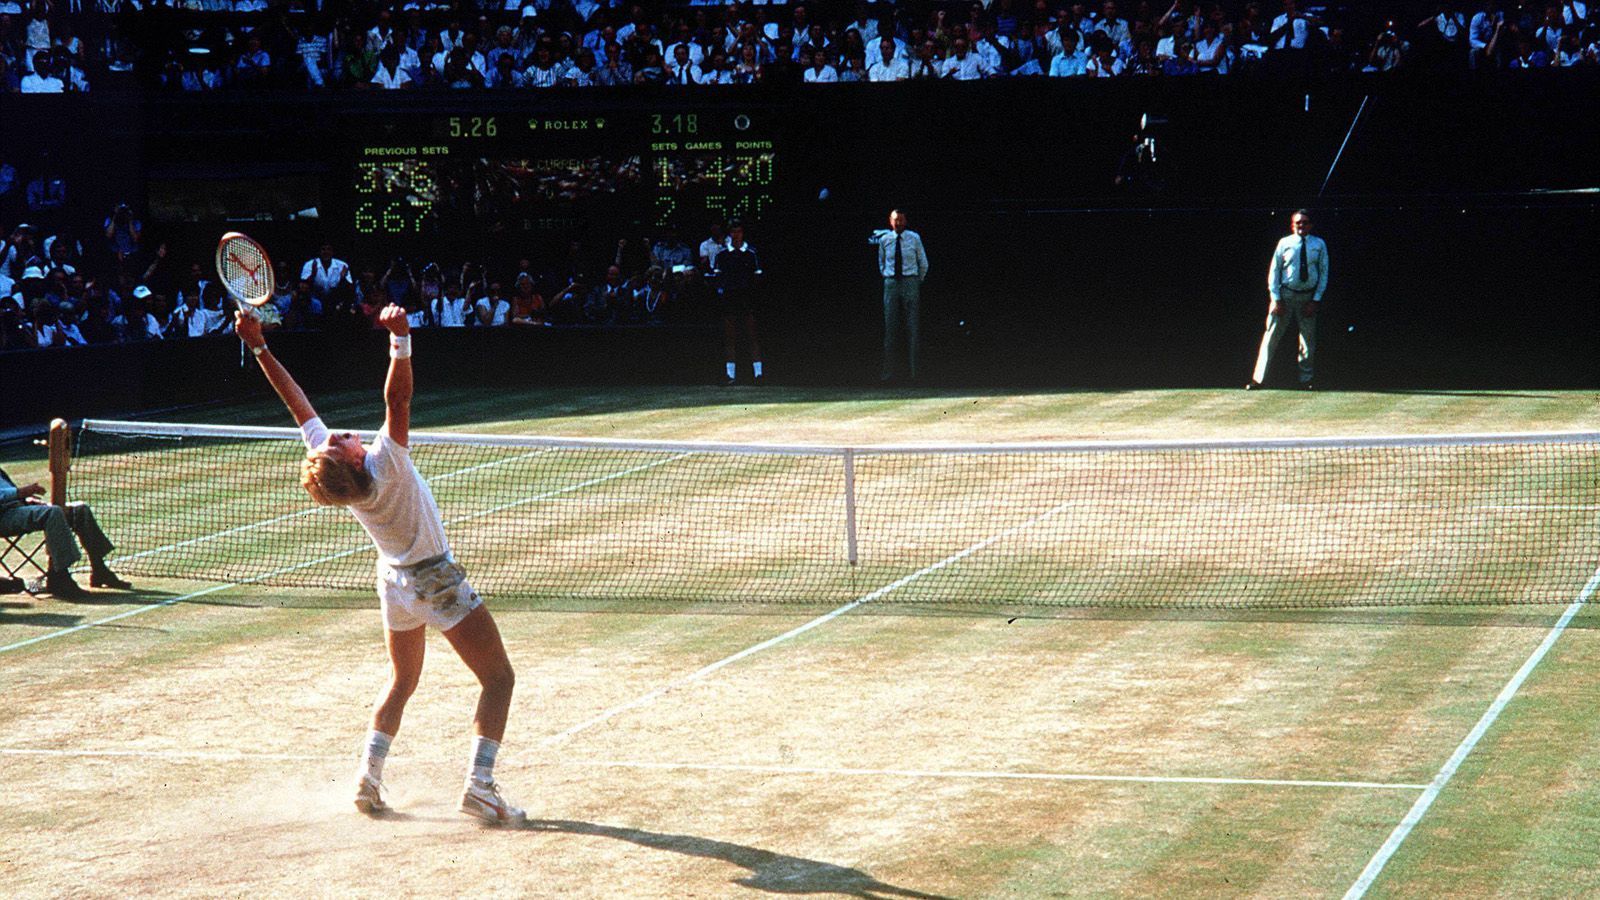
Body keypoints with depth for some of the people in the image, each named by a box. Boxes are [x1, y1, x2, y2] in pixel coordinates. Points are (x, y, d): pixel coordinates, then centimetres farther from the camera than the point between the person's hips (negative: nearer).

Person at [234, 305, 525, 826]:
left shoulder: (327, 465, -17)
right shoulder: (385, 466, -31)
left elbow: (297, 400, -11)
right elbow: (398, 397, -42)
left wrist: (259, 346, -10)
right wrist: (400, 339, -48)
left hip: (394, 580, 7)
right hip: (436, 579, -7)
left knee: (402, 683, 26)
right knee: (498, 678, 2)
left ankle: (370, 774, 13)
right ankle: (479, 785, -9)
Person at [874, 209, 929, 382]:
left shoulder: (914, 238, 1)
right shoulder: (884, 239, 5)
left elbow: (923, 263, 11)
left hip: (910, 282, -1)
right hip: (891, 283, 1)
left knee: (912, 327, -2)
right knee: (890, 327, -1)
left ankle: (913, 370, 0)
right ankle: (891, 370, 1)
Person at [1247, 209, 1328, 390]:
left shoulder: (1319, 245, 0)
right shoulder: (1285, 244, -3)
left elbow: (1324, 273, 3)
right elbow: (1274, 271, -1)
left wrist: (1316, 300, -4)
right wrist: (1276, 299, -8)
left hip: (1308, 297, 2)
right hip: (1285, 294, -2)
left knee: (1308, 341, 8)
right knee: (1271, 336, -4)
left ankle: (1306, 380, 20)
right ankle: (1258, 379, -3)